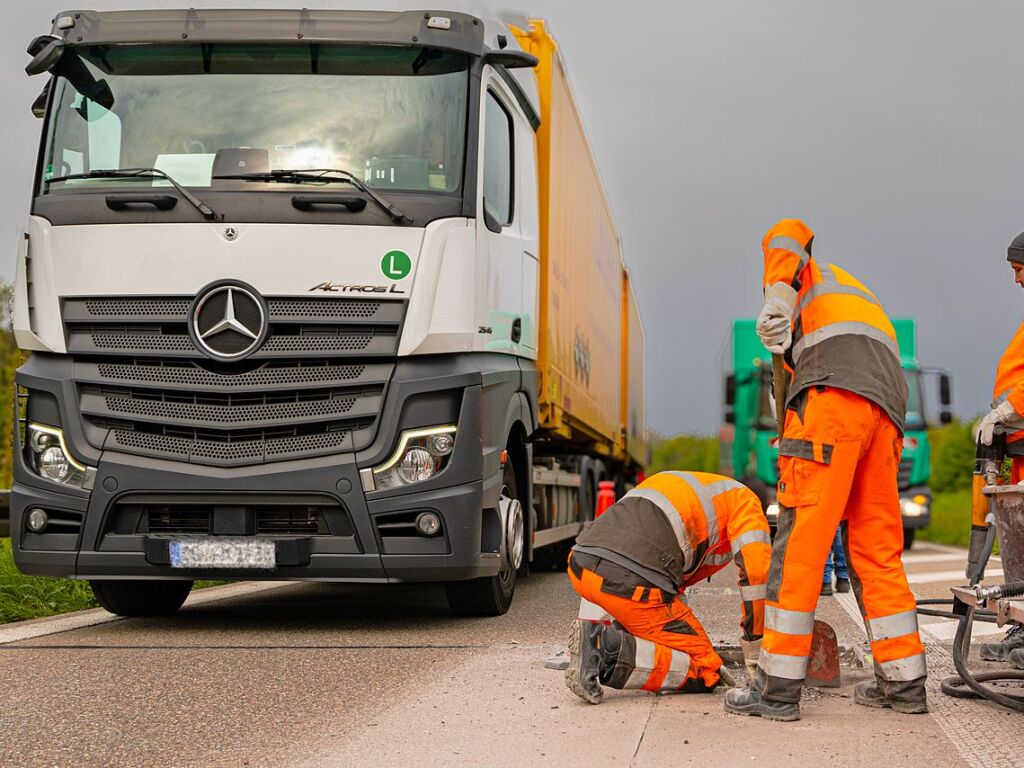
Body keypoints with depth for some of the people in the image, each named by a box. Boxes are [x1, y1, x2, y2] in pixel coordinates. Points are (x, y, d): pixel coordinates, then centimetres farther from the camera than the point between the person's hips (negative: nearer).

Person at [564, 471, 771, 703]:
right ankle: (610, 646, -12)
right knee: (705, 674, 7)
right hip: (633, 584, -7)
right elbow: (756, 574, 5)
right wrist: (755, 656, 14)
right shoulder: (745, 500, 18)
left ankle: (594, 628, 12)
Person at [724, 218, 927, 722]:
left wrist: (776, 299, -12)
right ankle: (904, 682, 9)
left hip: (834, 394, -7)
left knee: (800, 539, -10)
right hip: (888, 406, 7)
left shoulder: (809, 275, 25)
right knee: (876, 550, 11)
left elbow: (788, 234, 1)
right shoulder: (863, 297, 41)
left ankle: (778, 685, -13)